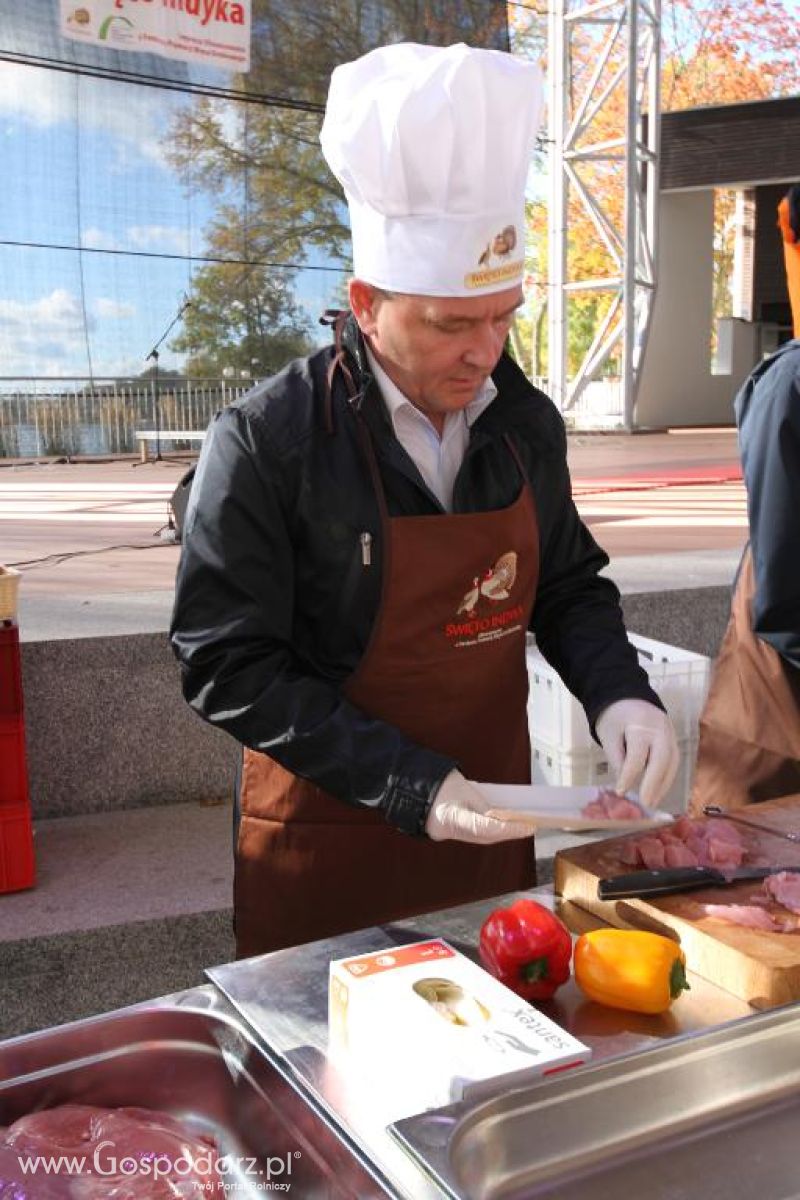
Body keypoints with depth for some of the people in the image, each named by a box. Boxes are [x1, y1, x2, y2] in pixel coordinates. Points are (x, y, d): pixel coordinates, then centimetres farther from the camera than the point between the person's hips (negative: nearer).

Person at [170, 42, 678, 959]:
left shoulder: (526, 425, -2)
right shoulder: (265, 443, -18)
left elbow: (568, 586, 10)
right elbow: (227, 667, -17)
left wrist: (617, 693, -10)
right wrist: (406, 783, -22)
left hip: (493, 828, 5)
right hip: (325, 849, -4)